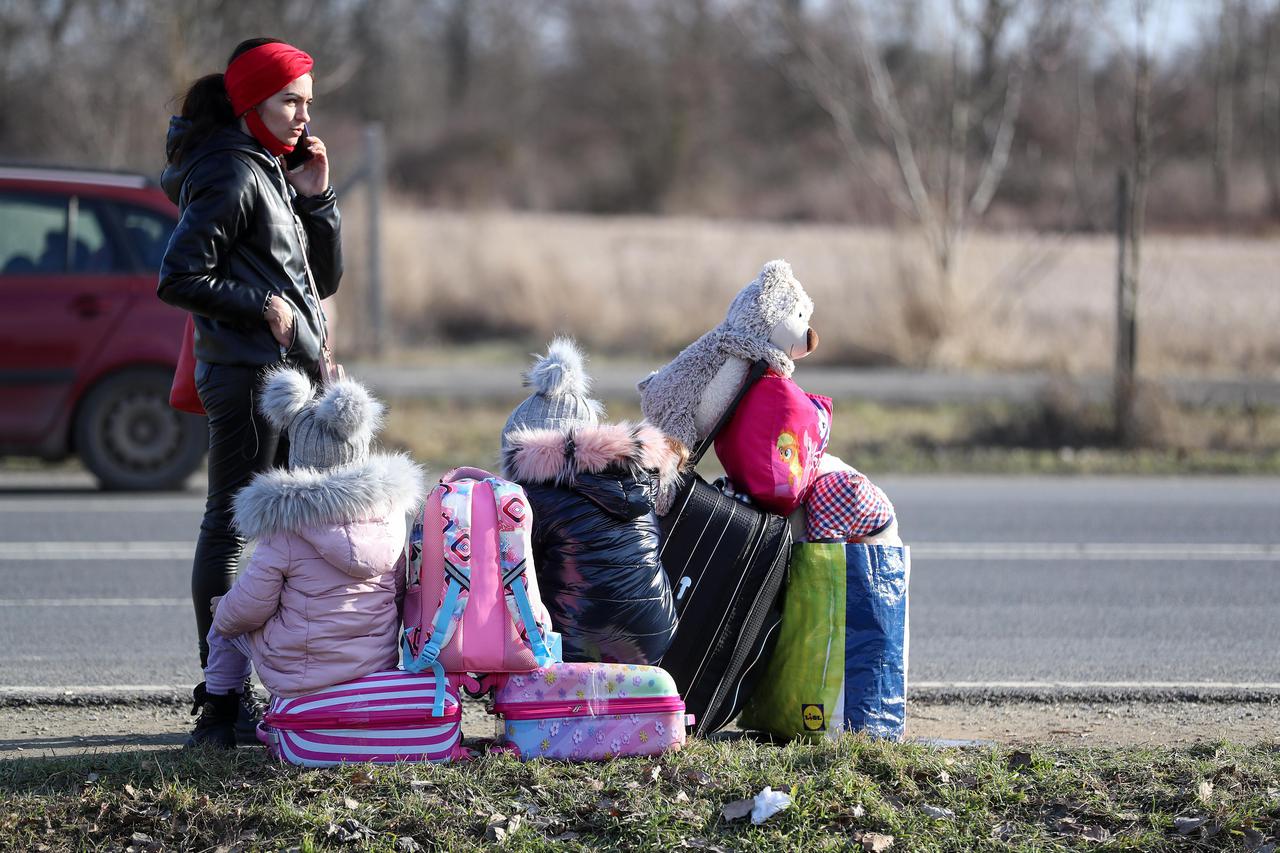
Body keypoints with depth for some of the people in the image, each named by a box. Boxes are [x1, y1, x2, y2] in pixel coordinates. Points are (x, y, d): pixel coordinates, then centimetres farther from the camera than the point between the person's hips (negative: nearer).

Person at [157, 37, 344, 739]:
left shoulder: (270, 173, 18)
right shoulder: (228, 174, -10)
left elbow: (324, 277, 19)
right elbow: (179, 279, -16)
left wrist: (315, 197, 8)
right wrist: (261, 306, -15)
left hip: (294, 370, 10)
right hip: (247, 374, -10)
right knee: (230, 526, -7)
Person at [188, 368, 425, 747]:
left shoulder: (287, 521, -18)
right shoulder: (391, 506, -4)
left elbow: (249, 608, -12)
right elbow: (398, 592, 7)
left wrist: (223, 613, 11)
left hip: (301, 673, -4)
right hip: (379, 665, 4)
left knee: (226, 623, 24)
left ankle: (218, 720, 27)